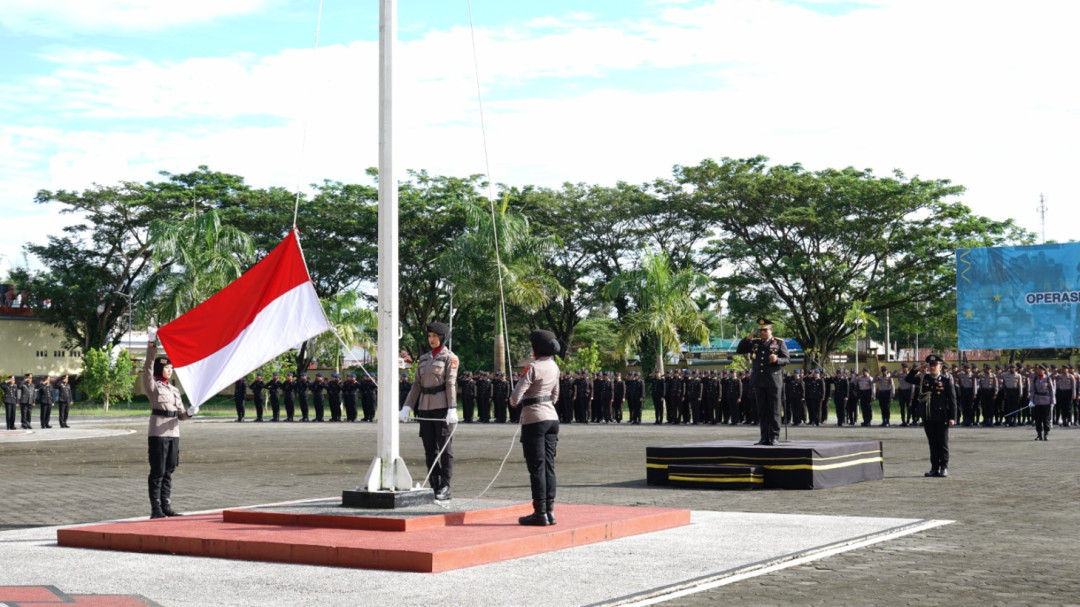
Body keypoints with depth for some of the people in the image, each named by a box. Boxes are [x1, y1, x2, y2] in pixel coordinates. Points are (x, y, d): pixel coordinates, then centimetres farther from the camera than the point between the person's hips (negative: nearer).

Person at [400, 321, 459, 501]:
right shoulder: (424, 359, 15)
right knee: (429, 449, 6)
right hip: (425, 408, 6)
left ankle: (445, 487, -1)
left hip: (442, 408, -6)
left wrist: (452, 409, -17)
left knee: (444, 446, -4)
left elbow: (451, 384, -10)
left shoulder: (449, 358, -1)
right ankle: (435, 486, 12)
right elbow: (417, 384, 14)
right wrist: (407, 407, 6)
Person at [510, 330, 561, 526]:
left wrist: (514, 403, 1)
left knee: (536, 467, -3)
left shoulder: (533, 368, -15)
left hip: (534, 420, -8)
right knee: (549, 466, 9)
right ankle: (550, 510, 10)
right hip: (552, 418, 8)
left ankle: (540, 514, -1)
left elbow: (516, 395, -19)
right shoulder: (554, 367, 9)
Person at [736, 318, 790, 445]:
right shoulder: (754, 343, 14)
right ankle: (765, 437, 9)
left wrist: (777, 359, -22)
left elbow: (786, 360, -1)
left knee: (774, 410, -2)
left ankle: (774, 437, 1)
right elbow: (739, 351, 14)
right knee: (762, 411, 5)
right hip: (759, 381, 4)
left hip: (773, 381, -4)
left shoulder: (779, 343, 4)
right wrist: (745, 339, -1)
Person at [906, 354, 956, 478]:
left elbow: (952, 400, -5)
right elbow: (909, 379, 15)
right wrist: (918, 369, 0)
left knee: (942, 443, 2)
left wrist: (952, 418, -11)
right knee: (932, 443, 8)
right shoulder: (924, 378, 8)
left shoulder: (946, 380, -3)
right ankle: (934, 468, 13)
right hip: (928, 418, 4)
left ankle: (944, 468, 8)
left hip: (941, 418, -4)